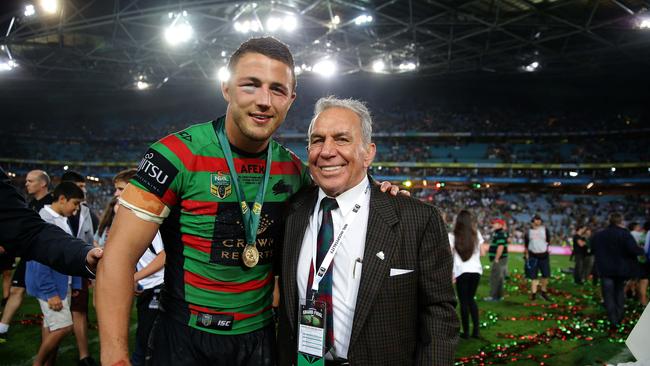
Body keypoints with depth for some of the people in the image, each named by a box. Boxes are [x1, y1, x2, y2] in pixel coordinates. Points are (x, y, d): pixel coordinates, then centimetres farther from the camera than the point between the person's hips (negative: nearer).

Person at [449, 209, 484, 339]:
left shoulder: (453, 236, -4)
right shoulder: (477, 234, 4)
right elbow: (481, 253, 8)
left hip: (461, 272, -3)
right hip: (476, 270, 3)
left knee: (464, 302, 6)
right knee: (471, 299, 18)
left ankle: (466, 332, 8)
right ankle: (476, 330, 15)